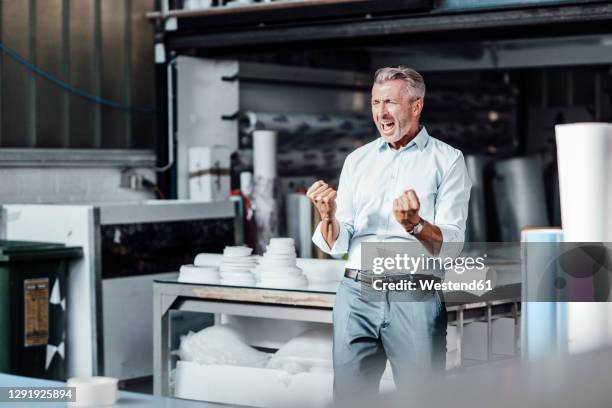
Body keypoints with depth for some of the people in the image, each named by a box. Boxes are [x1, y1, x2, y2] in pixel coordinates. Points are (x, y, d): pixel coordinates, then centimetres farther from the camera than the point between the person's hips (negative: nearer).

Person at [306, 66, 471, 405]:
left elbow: (450, 244, -6)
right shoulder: (357, 160, 14)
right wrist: (328, 216, -11)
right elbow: (337, 245, 9)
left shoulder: (447, 160, 3)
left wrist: (415, 225, -25)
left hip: (416, 300, -3)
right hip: (356, 295, 3)